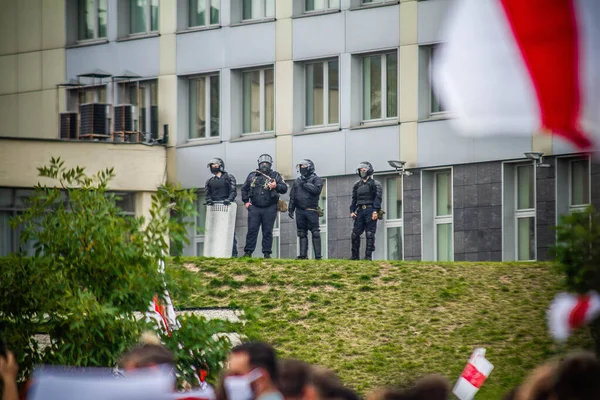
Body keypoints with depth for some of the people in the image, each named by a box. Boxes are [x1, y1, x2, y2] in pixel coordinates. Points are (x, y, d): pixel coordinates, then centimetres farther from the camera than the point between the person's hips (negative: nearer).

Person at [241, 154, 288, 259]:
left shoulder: (275, 176, 7)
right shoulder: (252, 176, 13)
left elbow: (284, 188, -1)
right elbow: (244, 189, 22)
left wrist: (276, 186, -20)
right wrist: (245, 201, 11)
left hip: (269, 209, -1)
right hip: (254, 208, 1)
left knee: (267, 232, 1)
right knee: (252, 230, -3)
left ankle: (267, 253, 4)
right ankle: (248, 252, -1)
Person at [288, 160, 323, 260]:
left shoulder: (316, 179, 2)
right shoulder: (298, 181, 19)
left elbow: (317, 190, -17)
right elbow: (292, 196, 21)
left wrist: (305, 184, -11)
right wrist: (291, 209, 15)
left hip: (311, 210, -6)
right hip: (300, 210, 6)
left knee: (315, 233, -7)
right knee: (302, 234, 6)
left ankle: (318, 255, -9)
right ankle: (303, 255, 9)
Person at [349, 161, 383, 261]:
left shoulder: (375, 184, 2)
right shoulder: (357, 185, 19)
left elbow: (377, 198, -7)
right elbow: (354, 199, 20)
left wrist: (375, 211, -18)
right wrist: (352, 211, 7)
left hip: (370, 210, -6)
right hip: (360, 211, 6)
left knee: (370, 234, -7)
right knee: (355, 234, 0)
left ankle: (368, 256, -6)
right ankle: (355, 256, 6)